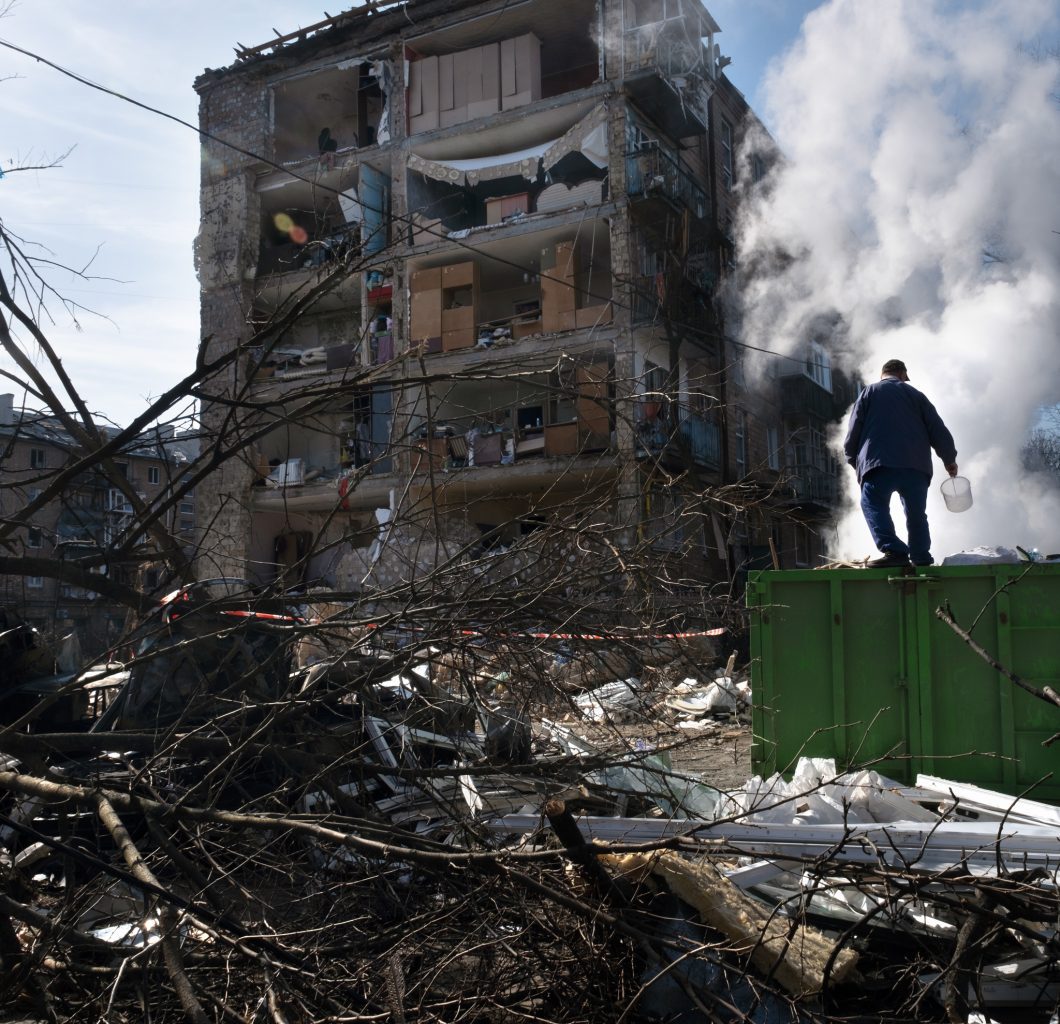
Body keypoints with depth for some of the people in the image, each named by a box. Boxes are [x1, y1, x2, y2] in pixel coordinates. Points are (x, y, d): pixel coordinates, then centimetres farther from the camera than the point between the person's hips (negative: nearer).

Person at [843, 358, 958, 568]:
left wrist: (854, 460, 21)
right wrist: (949, 459, 26)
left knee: (874, 504, -6)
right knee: (916, 513, 14)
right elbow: (938, 431, 15)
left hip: (879, 464, -3)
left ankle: (894, 551, -25)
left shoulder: (869, 393, 14)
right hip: (916, 466, 3)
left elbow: (853, 433, 7)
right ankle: (921, 558, 11)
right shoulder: (915, 394, 20)